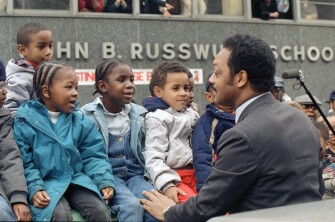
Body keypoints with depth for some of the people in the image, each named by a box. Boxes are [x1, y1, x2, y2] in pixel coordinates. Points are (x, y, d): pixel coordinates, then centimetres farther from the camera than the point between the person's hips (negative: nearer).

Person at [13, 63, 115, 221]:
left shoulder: (80, 121, 5)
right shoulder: (25, 120, -4)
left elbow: (93, 156, 6)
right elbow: (24, 162, -4)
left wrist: (105, 182, -9)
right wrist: (35, 189, -17)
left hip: (77, 179, 3)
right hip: (46, 183, -3)